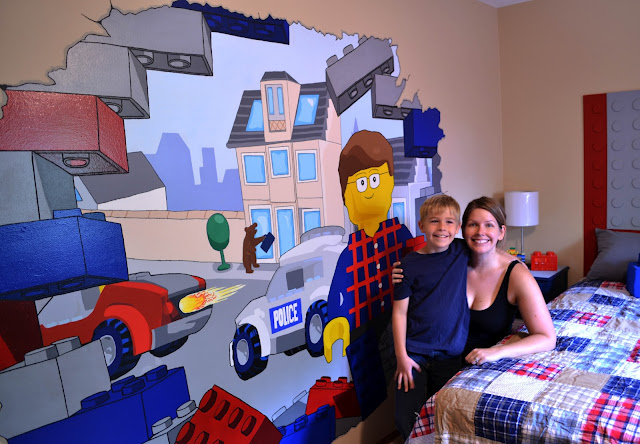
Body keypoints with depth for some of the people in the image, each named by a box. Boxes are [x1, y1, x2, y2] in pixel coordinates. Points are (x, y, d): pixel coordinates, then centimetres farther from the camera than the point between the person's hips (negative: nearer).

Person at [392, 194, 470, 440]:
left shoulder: (463, 251, -1)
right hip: (415, 352, -2)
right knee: (407, 419, 1)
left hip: (450, 354, 2)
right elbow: (400, 312, -6)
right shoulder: (410, 264, -8)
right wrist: (401, 356, -8)